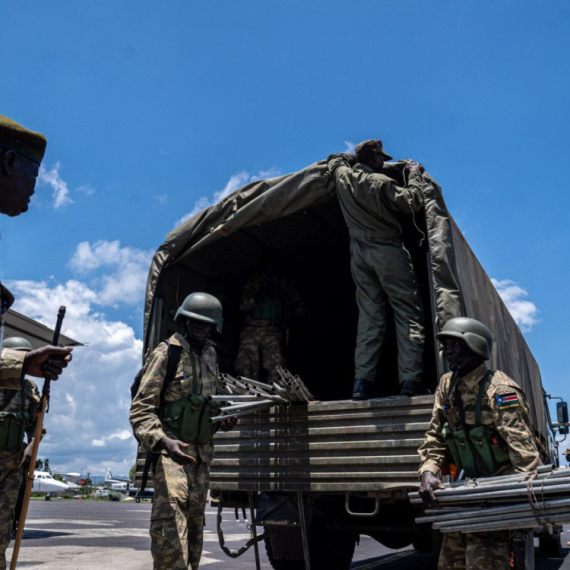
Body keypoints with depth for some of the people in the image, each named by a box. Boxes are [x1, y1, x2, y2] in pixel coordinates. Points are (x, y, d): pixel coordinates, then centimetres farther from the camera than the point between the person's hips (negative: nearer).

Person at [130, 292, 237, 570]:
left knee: (195, 520, 16)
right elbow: (141, 408, -18)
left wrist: (223, 417, 2)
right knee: (170, 520, -20)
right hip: (171, 449, -7)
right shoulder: (166, 353, -13)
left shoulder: (210, 354, 9)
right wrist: (163, 441, -34)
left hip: (201, 450, 7)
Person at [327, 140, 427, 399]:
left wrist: (357, 157, 27)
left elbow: (335, 159, 29)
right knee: (408, 313, -3)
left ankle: (362, 380, -2)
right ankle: (410, 379, -11)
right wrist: (414, 175, 4)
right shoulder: (381, 182, -12)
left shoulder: (342, 176, 7)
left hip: (359, 254, 6)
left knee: (369, 317, 6)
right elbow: (412, 203, -10)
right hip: (388, 252, -6)